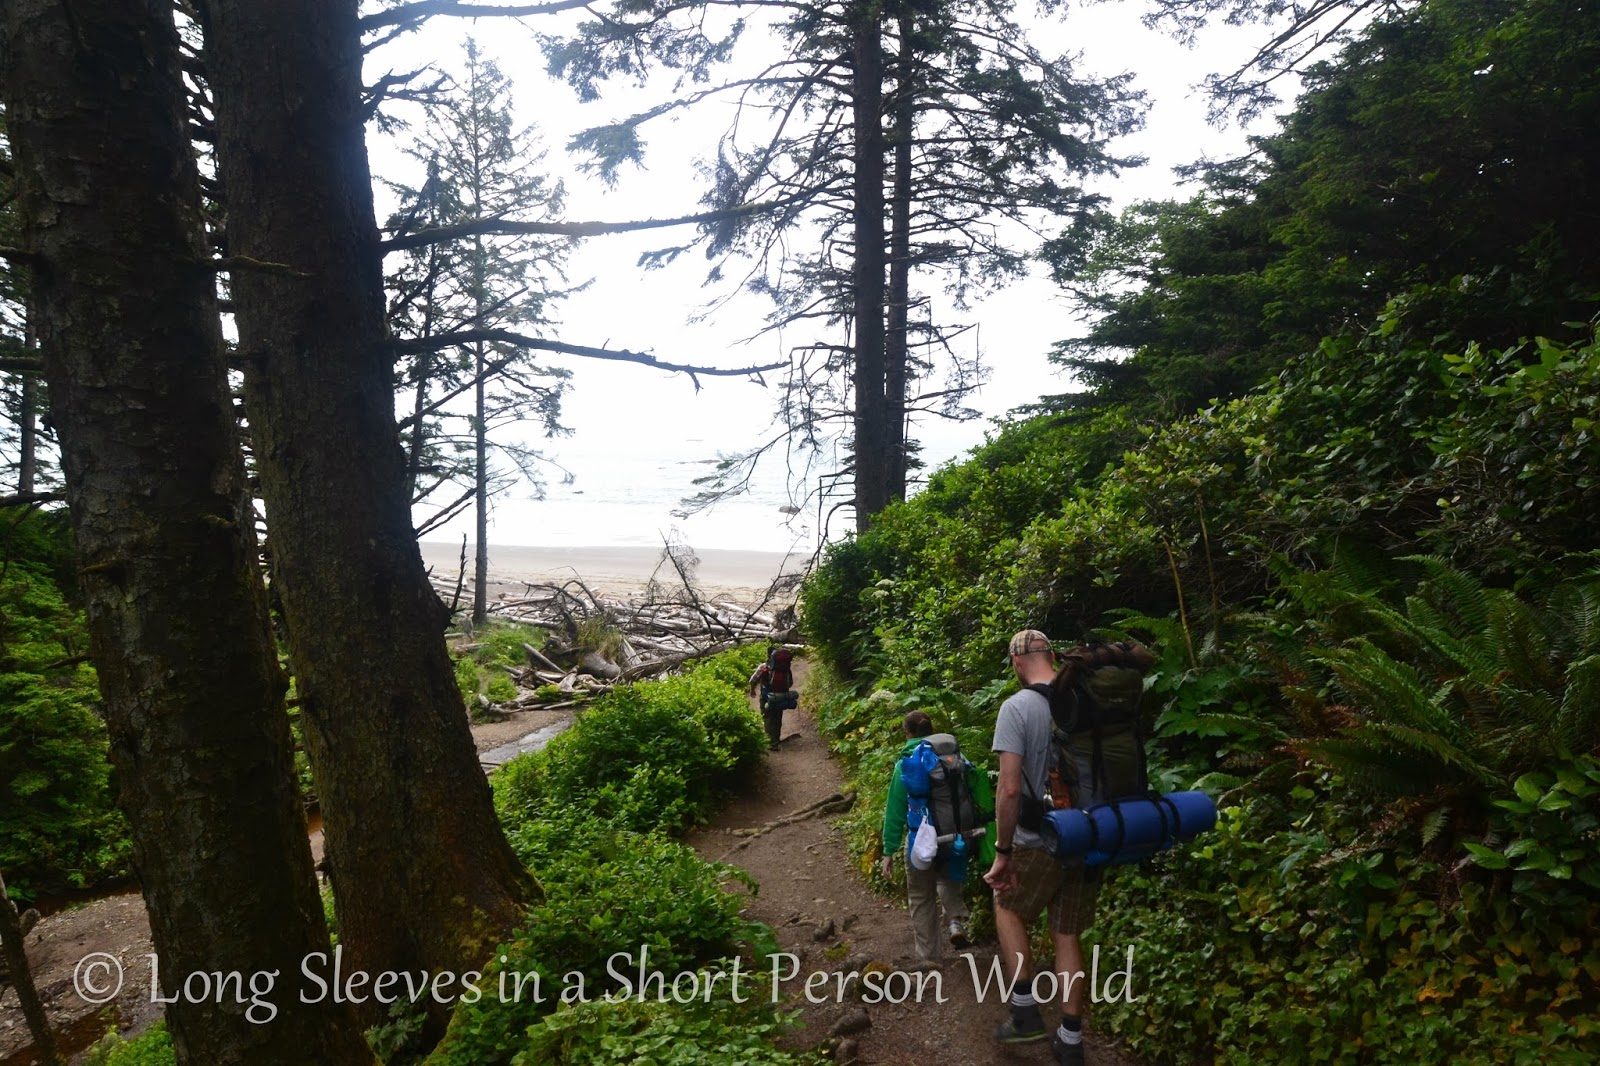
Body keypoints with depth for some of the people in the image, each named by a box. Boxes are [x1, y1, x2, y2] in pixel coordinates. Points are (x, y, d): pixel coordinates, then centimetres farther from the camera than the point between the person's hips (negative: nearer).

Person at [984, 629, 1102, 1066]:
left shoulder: (1017, 707, -16)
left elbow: (1009, 788, -21)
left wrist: (1003, 853, -11)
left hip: (1040, 844, -5)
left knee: (1008, 909, 22)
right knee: (1067, 935, 17)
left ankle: (1025, 1011, 21)